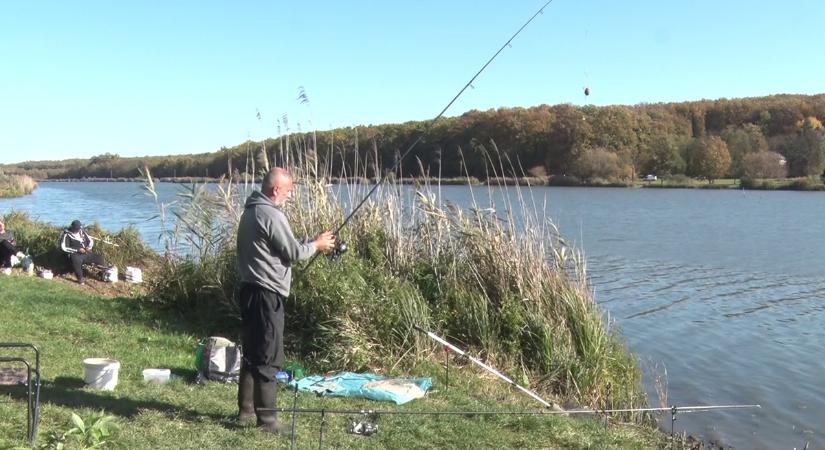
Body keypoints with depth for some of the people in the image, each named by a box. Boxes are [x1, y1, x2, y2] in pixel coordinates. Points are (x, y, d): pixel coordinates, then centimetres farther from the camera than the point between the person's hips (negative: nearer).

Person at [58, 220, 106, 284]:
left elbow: (90, 241, 18)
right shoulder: (66, 235, -5)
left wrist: (89, 247, -6)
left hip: (86, 254, 5)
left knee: (99, 257, -12)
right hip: (75, 255, -5)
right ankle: (80, 278, -26)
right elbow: (64, 248, -12)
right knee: (76, 260, -39)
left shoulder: (82, 232, 10)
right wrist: (77, 250, -19)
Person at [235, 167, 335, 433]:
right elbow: (292, 253, -12)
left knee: (252, 354, 15)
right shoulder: (272, 215, -16)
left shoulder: (250, 212, 14)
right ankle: (267, 418, 2)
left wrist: (310, 244, 14)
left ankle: (246, 411, 22)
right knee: (269, 358, -4)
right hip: (266, 294, -10)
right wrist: (317, 244, 5)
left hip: (250, 290, 10)